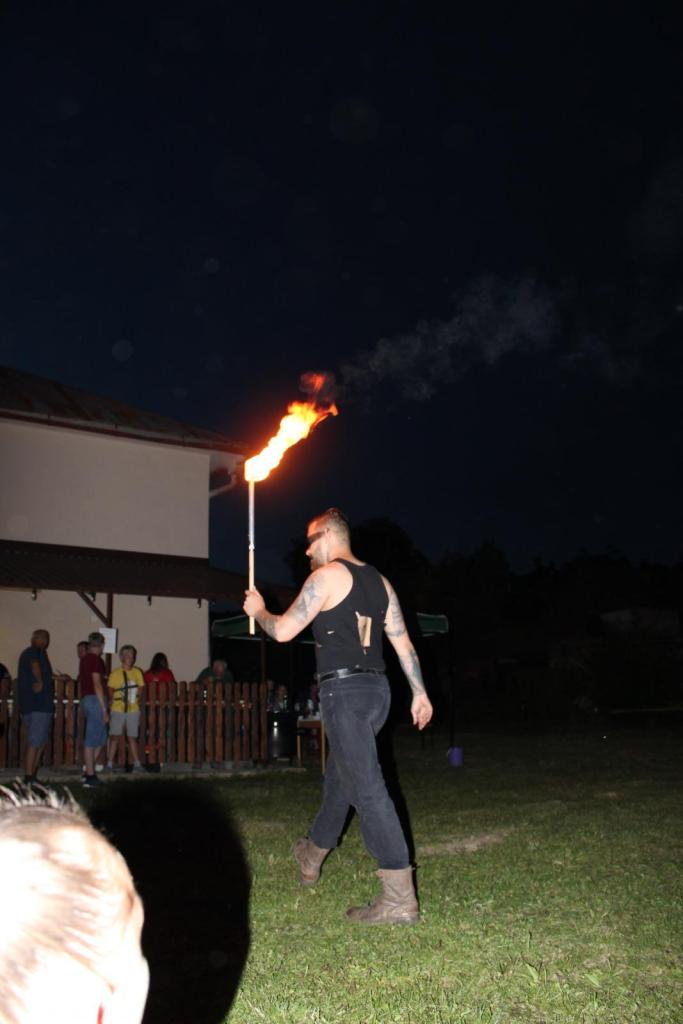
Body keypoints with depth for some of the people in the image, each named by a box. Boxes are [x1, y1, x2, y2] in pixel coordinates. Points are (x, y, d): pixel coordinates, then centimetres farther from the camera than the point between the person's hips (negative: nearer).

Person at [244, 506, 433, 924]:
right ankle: (313, 854, 45)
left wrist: (258, 610, 12)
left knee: (368, 789, -11)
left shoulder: (328, 576, -8)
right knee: (340, 775, 25)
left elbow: (283, 631, -7)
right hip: (378, 687, 9)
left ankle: (400, 898, -13)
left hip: (344, 690, -9)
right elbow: (403, 641, 13)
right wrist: (420, 692, 17)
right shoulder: (379, 581, 15)